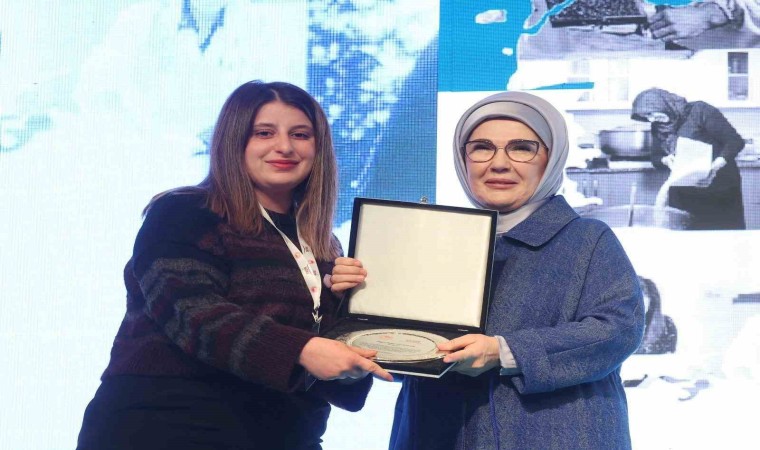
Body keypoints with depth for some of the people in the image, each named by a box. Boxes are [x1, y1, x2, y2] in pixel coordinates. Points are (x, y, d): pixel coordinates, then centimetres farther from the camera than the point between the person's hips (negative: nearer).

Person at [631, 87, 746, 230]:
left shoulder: (699, 111, -12)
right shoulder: (658, 126, 5)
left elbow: (735, 141, -14)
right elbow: (655, 157, 14)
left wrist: (716, 165, -31)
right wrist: (665, 160, -11)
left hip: (719, 187, -5)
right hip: (683, 195, 5)